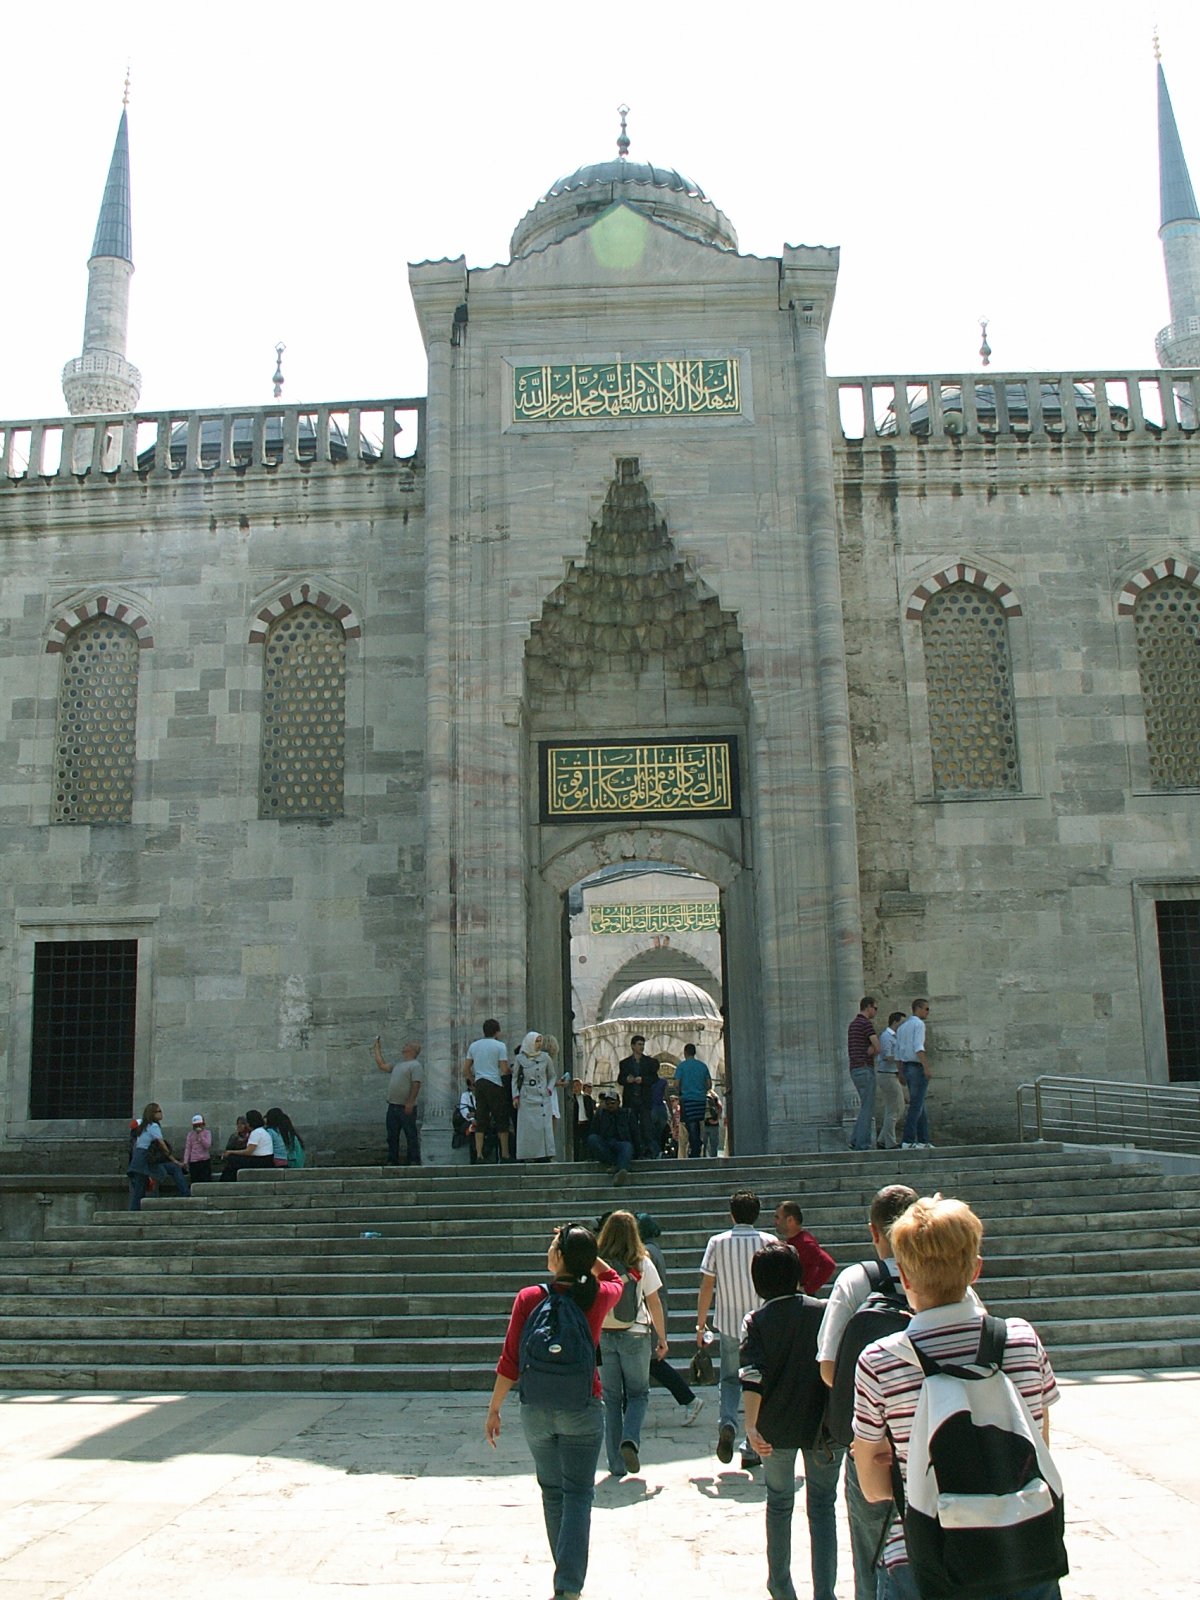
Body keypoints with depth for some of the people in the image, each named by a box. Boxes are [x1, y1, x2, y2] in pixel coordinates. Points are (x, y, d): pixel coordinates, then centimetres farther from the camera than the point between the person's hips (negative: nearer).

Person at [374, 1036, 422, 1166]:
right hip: (393, 1106, 9)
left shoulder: (415, 1065, -8)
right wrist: (377, 1048, 28)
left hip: (406, 1108, -9)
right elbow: (382, 1065, 27)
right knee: (392, 1136, 11)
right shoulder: (398, 1065, 20)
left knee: (411, 1135, -3)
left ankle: (414, 1161, 1)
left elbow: (416, 1084, -17)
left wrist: (410, 1103, -23)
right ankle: (392, 1161, 17)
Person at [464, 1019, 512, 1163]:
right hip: (495, 1085, -5)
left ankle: (479, 1154, 0)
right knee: (501, 1120, 2)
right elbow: (504, 1070, -9)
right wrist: (511, 1071, 12)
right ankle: (505, 1155, 3)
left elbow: (466, 1068, 12)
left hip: (479, 1085, 5)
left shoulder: (474, 1045, 12)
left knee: (480, 1120, 5)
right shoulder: (500, 1045, -4)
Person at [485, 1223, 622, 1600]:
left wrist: (494, 1409, 4)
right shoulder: (599, 1296, -6)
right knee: (578, 1494, 3)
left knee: (552, 1492, 17)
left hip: (536, 1409, 1)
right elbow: (614, 1279, 21)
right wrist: (585, 1253, 11)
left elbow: (510, 1361, -6)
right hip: (582, 1409, -1)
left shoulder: (529, 1298, -10)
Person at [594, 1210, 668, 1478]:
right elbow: (654, 1303, -1)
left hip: (602, 1335, 1)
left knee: (611, 1397, 11)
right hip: (635, 1335, -1)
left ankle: (617, 1463, 11)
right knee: (638, 1393, 15)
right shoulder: (642, 1264, -5)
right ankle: (630, 1440, -11)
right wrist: (662, 1338, 8)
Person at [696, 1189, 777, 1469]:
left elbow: (706, 1286, -2)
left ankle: (727, 1423, -10)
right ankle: (752, 1450, 12)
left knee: (730, 1379, 16)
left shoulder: (717, 1242, -4)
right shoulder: (769, 1242, -5)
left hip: (729, 1323, 0)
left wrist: (701, 1325, 7)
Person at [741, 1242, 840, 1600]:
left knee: (779, 1503, 18)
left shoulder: (756, 1321, -7)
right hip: (823, 1424, 0)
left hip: (776, 1429, 1)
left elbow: (753, 1377, -19)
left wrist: (751, 1425, -25)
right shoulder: (824, 1312, -6)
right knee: (822, 1506, 9)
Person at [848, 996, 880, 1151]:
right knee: (867, 1108, -5)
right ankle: (863, 1144, -5)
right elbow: (878, 1048, -15)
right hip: (865, 1069, -10)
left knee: (866, 1107, 15)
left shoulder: (853, 1025, 19)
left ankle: (856, 1141, 11)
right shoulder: (866, 1023, -12)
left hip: (855, 1070, 10)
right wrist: (871, 1053, 4)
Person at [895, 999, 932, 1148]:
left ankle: (923, 1140, 13)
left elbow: (898, 1053, 18)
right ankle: (908, 1141, -9)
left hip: (907, 1069, 9)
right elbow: (918, 1047, -23)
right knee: (916, 1106, -7)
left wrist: (901, 1075, 22)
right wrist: (926, 1068, -29)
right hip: (918, 1068, -9)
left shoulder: (901, 1027, 18)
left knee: (920, 1106, 13)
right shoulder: (919, 1024, -10)